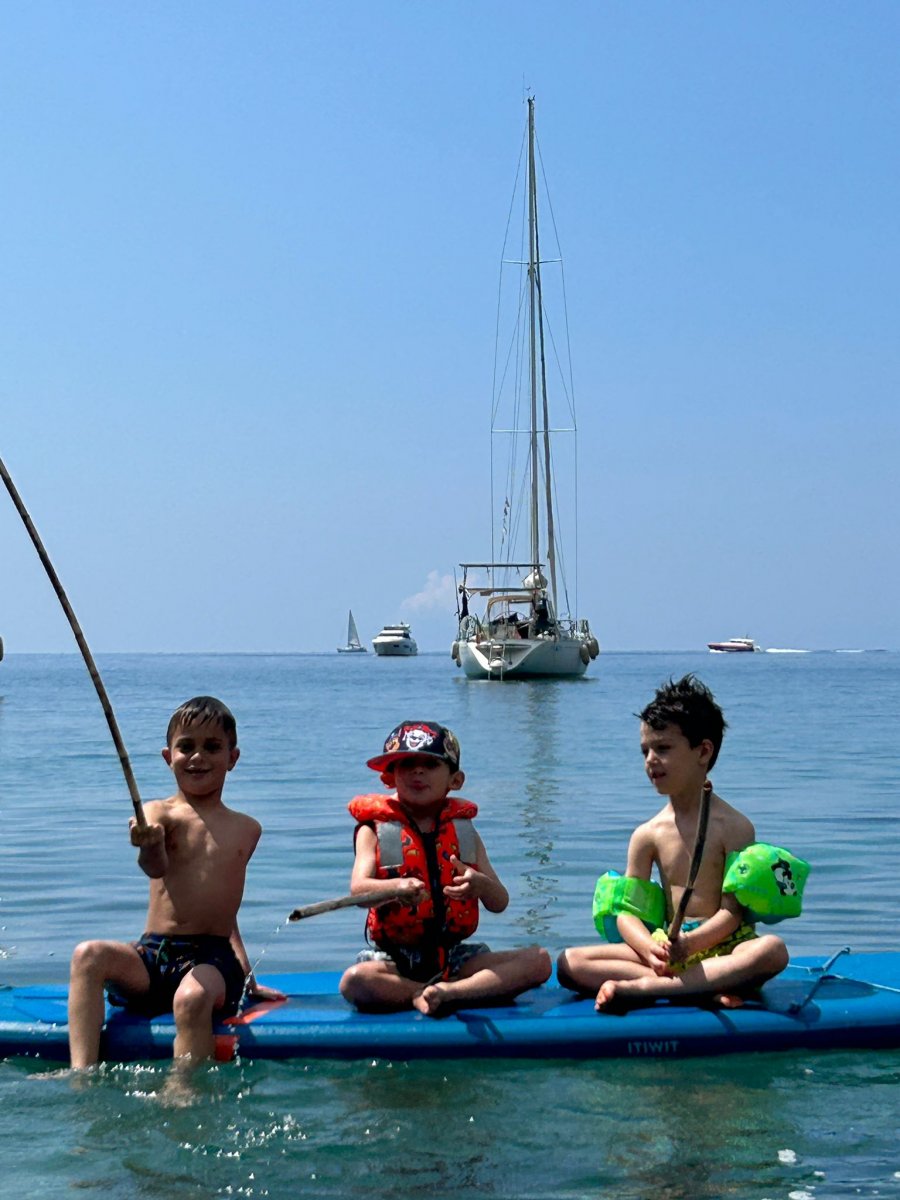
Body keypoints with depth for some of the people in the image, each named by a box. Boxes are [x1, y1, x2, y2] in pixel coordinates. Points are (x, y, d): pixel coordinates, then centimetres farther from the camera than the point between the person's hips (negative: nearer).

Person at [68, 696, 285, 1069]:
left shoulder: (247, 830, 14)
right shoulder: (159, 814, 2)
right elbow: (156, 868, -21)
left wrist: (246, 973, 25)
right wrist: (150, 848, -45)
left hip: (213, 958, 0)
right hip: (151, 955, 0)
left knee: (193, 997, -35)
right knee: (88, 955, -28)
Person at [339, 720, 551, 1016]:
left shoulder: (463, 831, 11)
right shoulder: (375, 830, 2)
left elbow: (499, 902, 3)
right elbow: (358, 888, -17)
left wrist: (480, 885, -23)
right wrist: (396, 887, -40)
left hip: (455, 956, 3)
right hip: (394, 957, -3)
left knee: (538, 961, -16)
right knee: (354, 981, -36)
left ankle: (448, 992, -29)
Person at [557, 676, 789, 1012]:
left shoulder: (734, 827, -1)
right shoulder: (647, 835, 9)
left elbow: (733, 911, -9)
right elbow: (627, 911, 1)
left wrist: (690, 943, -28)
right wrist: (650, 950, -22)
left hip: (720, 947, -3)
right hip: (664, 948, 3)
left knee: (772, 949, -36)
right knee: (570, 962, -17)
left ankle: (638, 988, -36)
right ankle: (705, 988, -29)